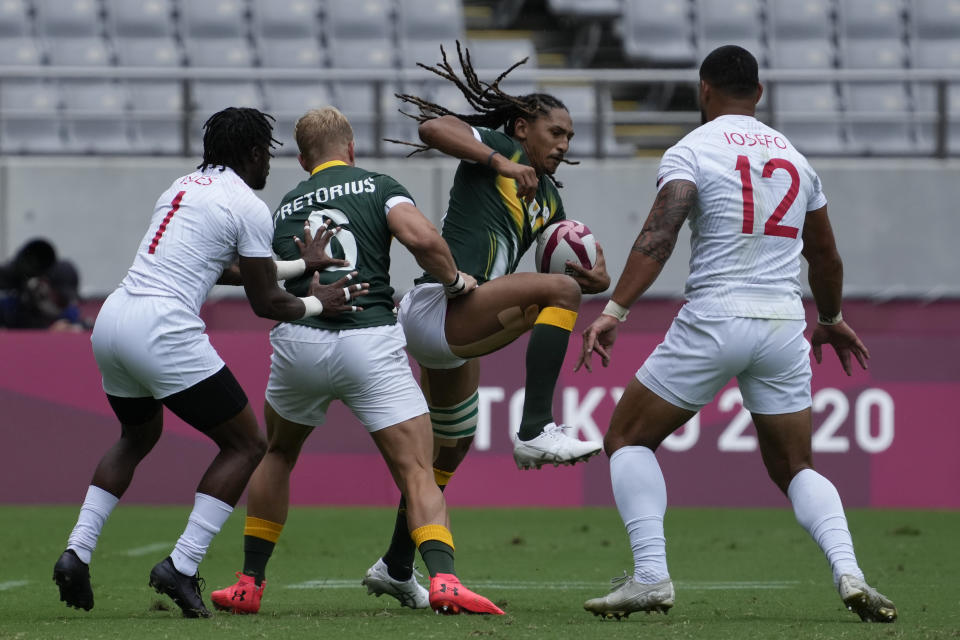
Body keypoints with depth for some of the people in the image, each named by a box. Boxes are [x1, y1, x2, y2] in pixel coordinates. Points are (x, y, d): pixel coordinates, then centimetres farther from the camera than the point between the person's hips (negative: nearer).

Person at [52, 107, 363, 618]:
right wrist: (317, 304, 21)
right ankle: (181, 566, -5)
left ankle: (77, 550, 18)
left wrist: (300, 265, 33)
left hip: (112, 320, 8)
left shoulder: (184, 186, 21)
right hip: (162, 330, -8)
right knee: (245, 444, 5)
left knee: (138, 435, 31)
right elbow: (265, 303, 2)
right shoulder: (249, 208, -3)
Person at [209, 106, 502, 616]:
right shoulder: (378, 187, 9)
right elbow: (421, 237, -10)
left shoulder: (286, 207, 21)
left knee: (277, 454, 28)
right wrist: (454, 280, 7)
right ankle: (443, 579, -24)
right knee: (417, 473, -1)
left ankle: (249, 585, 27)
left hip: (298, 341, 3)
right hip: (371, 341, -3)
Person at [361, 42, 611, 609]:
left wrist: (596, 276, -4)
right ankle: (536, 431, -33)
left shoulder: (549, 201, 21)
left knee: (451, 451, 22)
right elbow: (433, 127, -18)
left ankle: (396, 568, 37)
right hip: (440, 304, -10)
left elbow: (590, 274, 19)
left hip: (456, 338, 10)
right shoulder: (498, 147, 0)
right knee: (559, 289, -25)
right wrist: (499, 163, -22)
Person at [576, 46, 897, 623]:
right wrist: (831, 320, 43)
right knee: (796, 468, 15)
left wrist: (615, 311, -18)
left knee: (628, 439, 11)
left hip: (714, 321, -4)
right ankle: (848, 571, -10)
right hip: (784, 326, 4)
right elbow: (826, 257, 26)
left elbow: (659, 235, -15)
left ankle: (651, 576, -5)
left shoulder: (692, 151, 0)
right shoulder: (794, 157, 16)